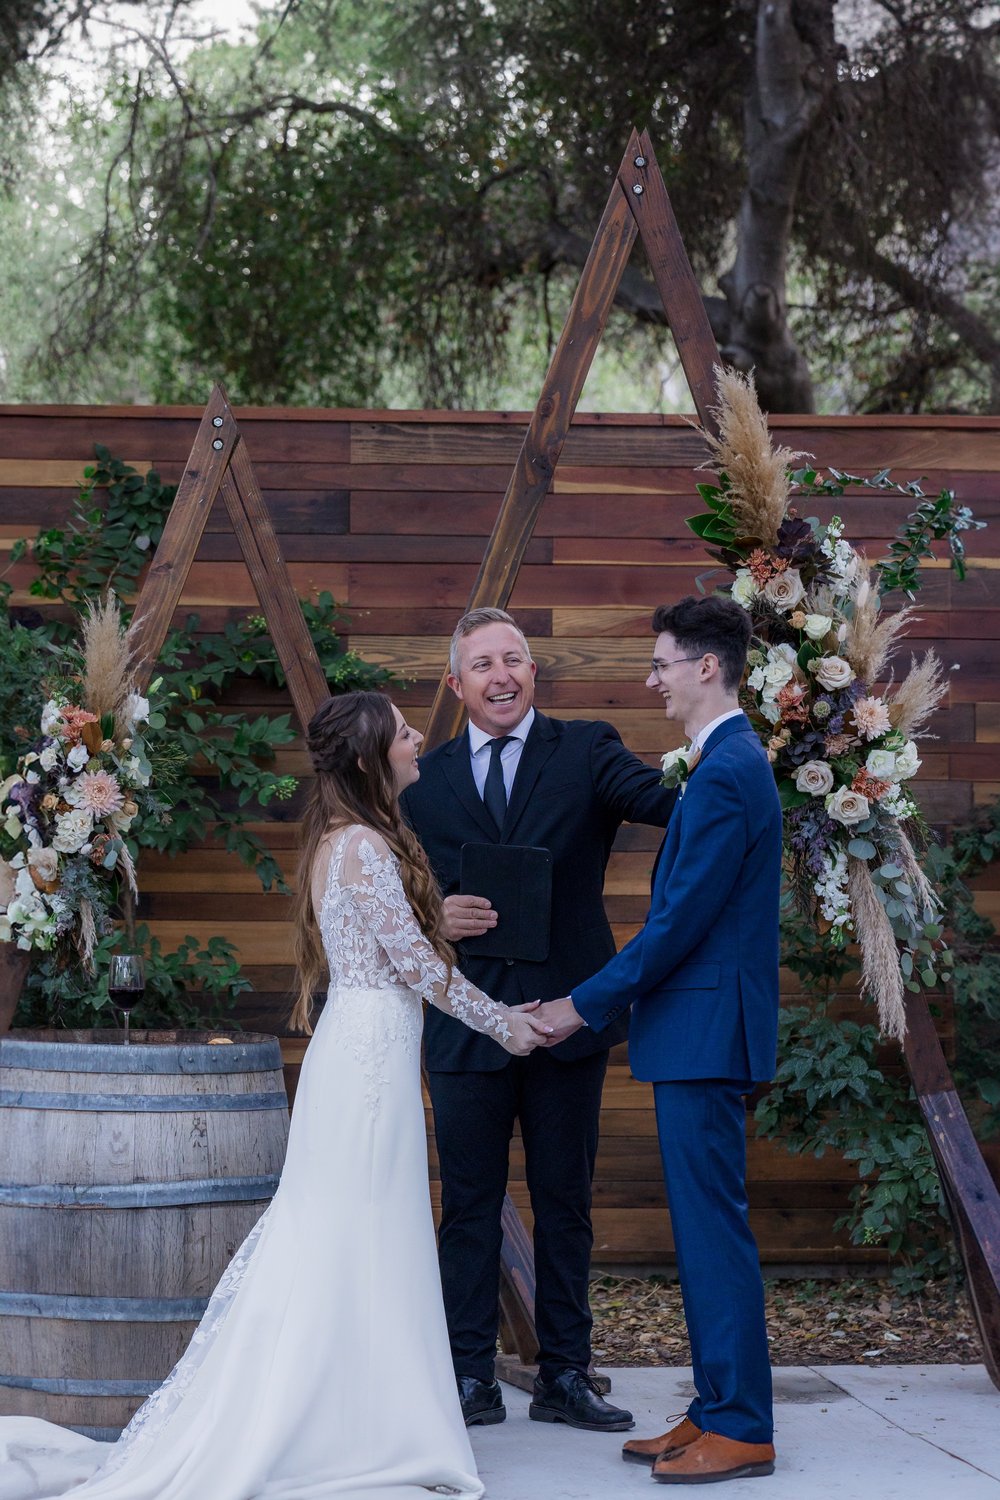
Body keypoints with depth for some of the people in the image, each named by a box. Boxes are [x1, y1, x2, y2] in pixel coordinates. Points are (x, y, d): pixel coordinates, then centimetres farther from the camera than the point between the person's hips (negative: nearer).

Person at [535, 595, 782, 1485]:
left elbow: (681, 920, -20)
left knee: (714, 1228, -5)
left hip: (705, 1033, -11)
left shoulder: (725, 773, -17)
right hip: (702, 1032, 11)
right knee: (704, 1229, 13)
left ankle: (740, 1429, 1)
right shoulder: (733, 762, 16)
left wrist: (588, 1004, -12)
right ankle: (717, 1412, 20)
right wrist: (608, 998, 19)